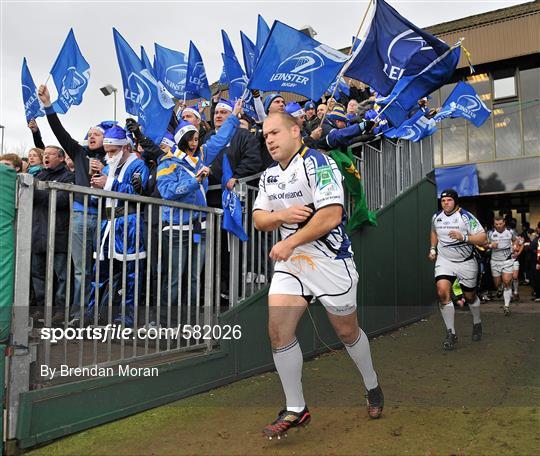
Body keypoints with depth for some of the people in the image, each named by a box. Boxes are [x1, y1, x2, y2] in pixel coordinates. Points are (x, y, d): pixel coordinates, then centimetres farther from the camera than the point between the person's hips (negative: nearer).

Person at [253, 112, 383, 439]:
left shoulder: (317, 162, -13)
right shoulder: (269, 176, 10)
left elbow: (330, 216, -22)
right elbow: (259, 219, 9)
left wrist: (289, 243, -19)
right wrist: (282, 215, -12)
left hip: (329, 259, -6)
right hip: (290, 260, 6)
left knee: (347, 332, 10)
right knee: (278, 329, -8)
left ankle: (373, 387, 39)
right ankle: (296, 409, 8)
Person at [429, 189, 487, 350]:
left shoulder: (466, 217, -12)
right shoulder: (436, 217, 3)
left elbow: (483, 239, -17)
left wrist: (463, 237, -30)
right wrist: (433, 249, 16)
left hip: (466, 262, -2)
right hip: (444, 260, 2)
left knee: (470, 296, 14)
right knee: (442, 292, -20)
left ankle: (477, 324, 45)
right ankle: (451, 333, -11)